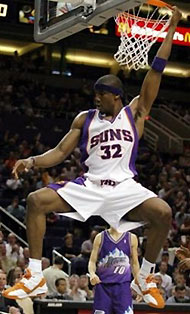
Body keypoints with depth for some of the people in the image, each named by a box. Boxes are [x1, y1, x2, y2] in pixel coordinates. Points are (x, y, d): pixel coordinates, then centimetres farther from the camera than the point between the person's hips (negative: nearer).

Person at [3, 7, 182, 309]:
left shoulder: (134, 112, 6)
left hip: (125, 186, -2)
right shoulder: (85, 119, 12)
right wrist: (32, 161, -11)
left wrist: (171, 28, 0)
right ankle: (35, 277, -13)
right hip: (89, 185, 2)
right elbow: (60, 152, 9)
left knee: (163, 213, -30)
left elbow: (156, 71, 3)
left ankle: (144, 277, -6)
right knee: (36, 200, -17)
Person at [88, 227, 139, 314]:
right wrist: (92, 273, -17)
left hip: (123, 284, 0)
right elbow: (92, 261, 4)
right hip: (103, 284, 0)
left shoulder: (131, 238, 5)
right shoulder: (100, 237, 4)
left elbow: (134, 263, 13)